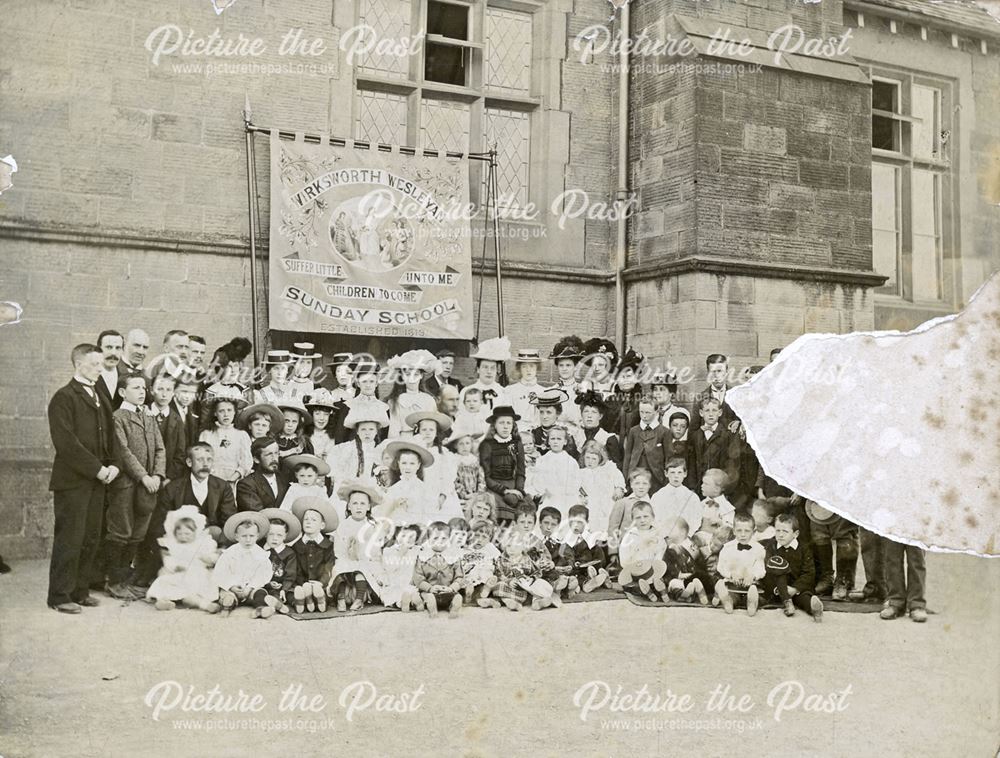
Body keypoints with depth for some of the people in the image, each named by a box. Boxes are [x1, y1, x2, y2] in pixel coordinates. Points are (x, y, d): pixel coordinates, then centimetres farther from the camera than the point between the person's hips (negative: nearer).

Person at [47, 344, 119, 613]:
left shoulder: (99, 399, 17)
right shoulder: (64, 397, -7)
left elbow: (109, 436, 20)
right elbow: (66, 441, -15)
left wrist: (112, 465, 2)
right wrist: (97, 469, -15)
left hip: (97, 480, 7)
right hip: (72, 481, -7)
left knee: (91, 538, 8)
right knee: (69, 539, -3)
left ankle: (80, 591, 18)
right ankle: (60, 596, 6)